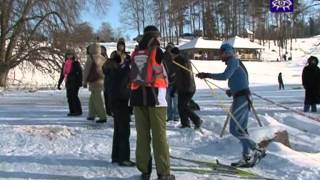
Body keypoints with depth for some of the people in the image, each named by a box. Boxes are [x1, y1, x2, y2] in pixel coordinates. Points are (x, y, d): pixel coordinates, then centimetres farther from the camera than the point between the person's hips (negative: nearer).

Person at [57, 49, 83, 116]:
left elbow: (80, 72, -9)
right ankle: (72, 111, 12)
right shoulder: (65, 64, 13)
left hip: (75, 82, -6)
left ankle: (78, 111, -2)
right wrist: (59, 83, 18)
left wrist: (80, 82, -19)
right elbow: (62, 74, 18)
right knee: (69, 97, 5)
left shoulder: (76, 63, -4)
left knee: (74, 96, -9)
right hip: (68, 82, 6)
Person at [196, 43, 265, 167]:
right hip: (244, 98, 10)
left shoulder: (233, 61, -7)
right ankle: (247, 158, 15)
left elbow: (225, 76, -23)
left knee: (234, 129, -9)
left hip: (241, 98, -10)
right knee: (241, 130, 12)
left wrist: (207, 75, -20)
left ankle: (257, 150, -7)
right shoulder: (236, 63, 21)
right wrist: (231, 91, 20)